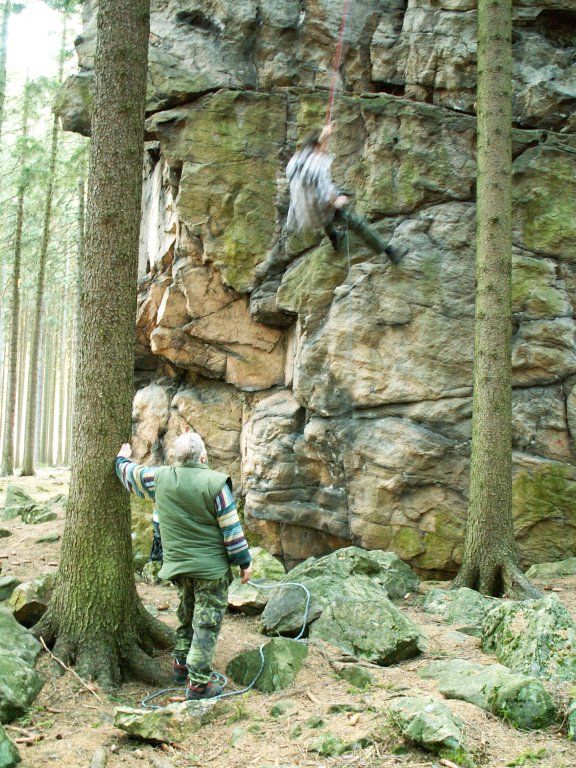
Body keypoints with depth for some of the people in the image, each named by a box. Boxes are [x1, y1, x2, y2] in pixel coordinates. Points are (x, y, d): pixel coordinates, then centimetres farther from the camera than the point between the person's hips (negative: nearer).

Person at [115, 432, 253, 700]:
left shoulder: (160, 478, -2)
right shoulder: (215, 483, -15)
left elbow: (131, 474, 17)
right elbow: (231, 528, -12)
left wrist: (122, 460, 39)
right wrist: (244, 562, -3)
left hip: (178, 565, 5)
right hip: (211, 567, -5)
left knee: (186, 616, 24)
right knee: (207, 622, 1)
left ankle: (181, 665, 34)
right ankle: (198, 682, 1)